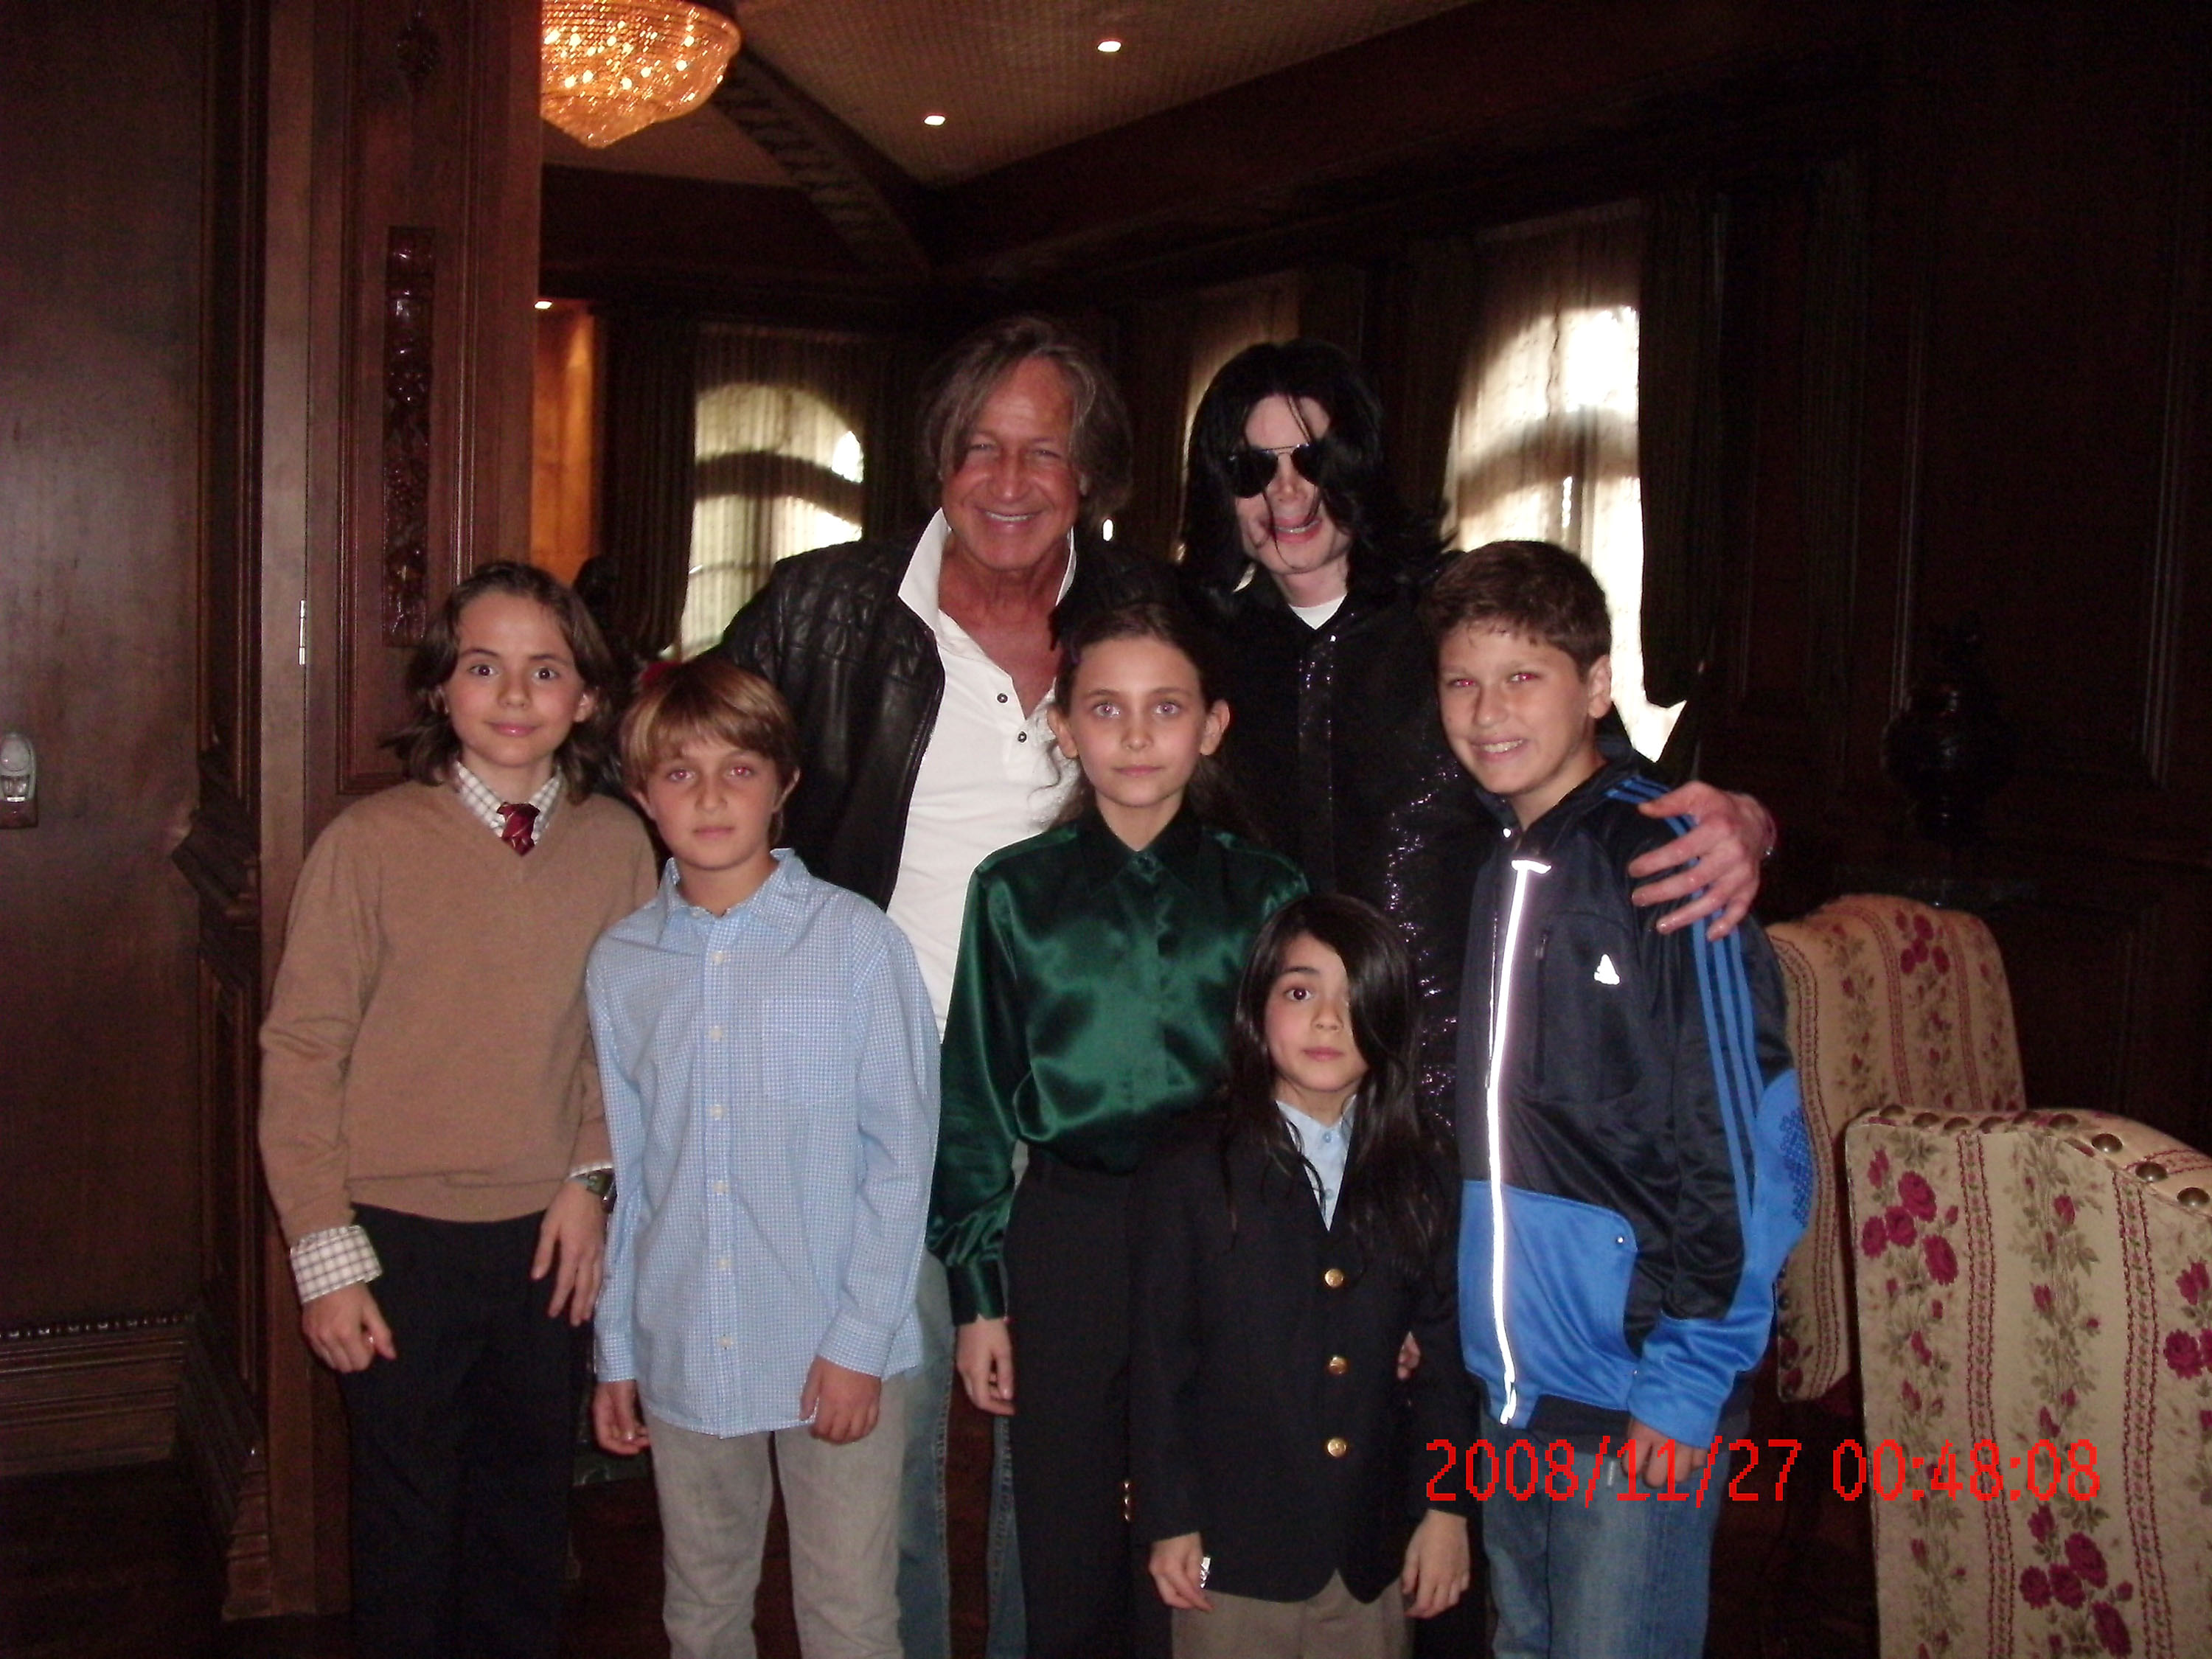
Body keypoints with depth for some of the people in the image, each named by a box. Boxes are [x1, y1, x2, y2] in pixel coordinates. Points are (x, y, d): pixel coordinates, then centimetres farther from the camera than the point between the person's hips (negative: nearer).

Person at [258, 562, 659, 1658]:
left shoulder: (616, 843, -2)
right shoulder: (369, 842, -11)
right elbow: (302, 1053, -8)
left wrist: (589, 1178, -2)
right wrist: (326, 1255, -9)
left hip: (547, 1235, 3)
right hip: (403, 1238, -2)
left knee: (527, 1517, 17)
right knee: (408, 1525, 11)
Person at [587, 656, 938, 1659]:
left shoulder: (854, 941, -8)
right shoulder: (620, 964, 3)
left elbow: (902, 1152, -7)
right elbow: (622, 1169, 9)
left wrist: (860, 1339, -9)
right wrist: (616, 1352, 10)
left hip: (836, 1354, -3)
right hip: (682, 1356, 3)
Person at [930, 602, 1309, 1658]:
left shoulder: (1267, 894, 1)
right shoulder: (1015, 891, 2)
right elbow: (975, 1105, 4)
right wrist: (978, 1294, 2)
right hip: (1066, 1241, 0)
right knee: (1068, 1565, 10)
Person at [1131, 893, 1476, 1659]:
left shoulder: (1423, 1174, 4)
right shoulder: (1189, 1172, -4)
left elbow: (1446, 1347, 4)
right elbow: (1160, 1359, -4)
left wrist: (1448, 1507, 0)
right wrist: (1168, 1521, -5)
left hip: (1373, 1546, 3)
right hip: (1237, 1547, -2)